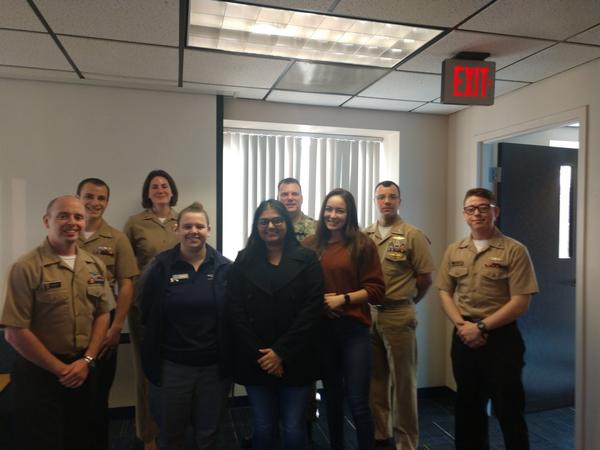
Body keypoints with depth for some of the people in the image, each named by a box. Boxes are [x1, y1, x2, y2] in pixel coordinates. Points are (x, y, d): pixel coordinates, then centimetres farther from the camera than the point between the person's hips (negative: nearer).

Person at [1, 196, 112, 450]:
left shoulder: (95, 266, 4)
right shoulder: (26, 268, -14)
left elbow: (102, 314, 6)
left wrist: (87, 361, -6)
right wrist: (60, 369, -11)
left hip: (83, 371, 5)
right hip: (39, 373, -5)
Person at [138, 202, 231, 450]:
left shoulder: (224, 267, -4)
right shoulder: (161, 267, -7)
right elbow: (147, 315, -4)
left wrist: (230, 360, -5)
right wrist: (152, 360, -4)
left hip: (214, 365, 1)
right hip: (172, 365, 0)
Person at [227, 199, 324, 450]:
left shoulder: (307, 259, 0)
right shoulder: (244, 262, 4)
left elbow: (313, 308, -8)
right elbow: (235, 311, -2)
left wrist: (281, 352, -12)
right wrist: (258, 354, -10)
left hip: (295, 359, -1)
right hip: (255, 361, 1)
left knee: (294, 429, 7)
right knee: (263, 428, 11)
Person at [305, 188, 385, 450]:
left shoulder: (362, 245, -4)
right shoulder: (310, 245, 2)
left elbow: (376, 290, -5)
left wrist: (343, 299, -14)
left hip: (354, 329, -2)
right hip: (321, 329, 3)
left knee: (357, 401, 0)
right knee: (332, 397, 18)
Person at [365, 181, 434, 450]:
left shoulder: (413, 236, -7)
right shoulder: (364, 236, 5)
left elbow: (425, 278, -5)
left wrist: (404, 303, 3)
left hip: (398, 316, -4)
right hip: (369, 314, 4)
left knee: (402, 380, 7)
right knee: (375, 377, 16)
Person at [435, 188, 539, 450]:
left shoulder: (514, 251, -7)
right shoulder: (454, 251, 7)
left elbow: (520, 302, -12)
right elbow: (444, 292, 7)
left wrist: (481, 326, -16)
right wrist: (461, 324, -9)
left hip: (501, 338, -4)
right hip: (464, 337, 4)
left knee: (507, 408, 7)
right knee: (468, 405, 17)